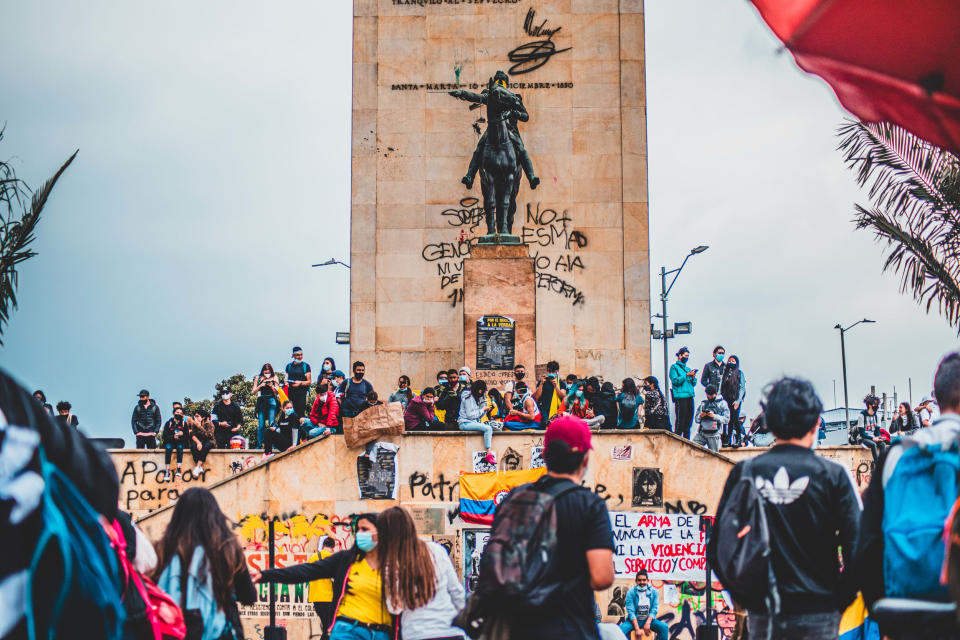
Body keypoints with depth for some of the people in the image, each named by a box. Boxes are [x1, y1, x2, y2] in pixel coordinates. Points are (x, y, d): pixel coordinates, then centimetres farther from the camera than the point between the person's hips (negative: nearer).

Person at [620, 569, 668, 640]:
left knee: (664, 627, -23)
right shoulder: (631, 592, -9)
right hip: (634, 620, -2)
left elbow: (654, 609, -5)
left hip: (648, 619, 2)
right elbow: (631, 611, -14)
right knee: (621, 629, -30)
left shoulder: (653, 592, -3)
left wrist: (648, 623, -20)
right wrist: (637, 629, -23)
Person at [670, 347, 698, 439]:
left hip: (690, 397, 7)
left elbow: (694, 384, 19)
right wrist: (687, 375, -13)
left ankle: (687, 440, 13)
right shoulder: (674, 367, 2)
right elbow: (675, 381, -11)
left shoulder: (688, 369, 21)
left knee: (688, 422, 8)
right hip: (680, 397, -7)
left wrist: (693, 377, -1)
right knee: (680, 422, -10)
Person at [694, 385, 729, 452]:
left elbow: (726, 419, -4)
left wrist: (714, 416, -17)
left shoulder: (722, 403, 5)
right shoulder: (703, 403, 15)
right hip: (701, 433, 3)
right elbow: (696, 419, 16)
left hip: (713, 435, -3)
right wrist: (700, 416, -7)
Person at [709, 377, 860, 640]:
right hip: (817, 613, -2)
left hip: (761, 615, 3)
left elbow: (715, 549, 2)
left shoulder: (744, 473, 1)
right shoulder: (832, 475, -6)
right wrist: (842, 598, 3)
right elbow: (857, 546, -11)